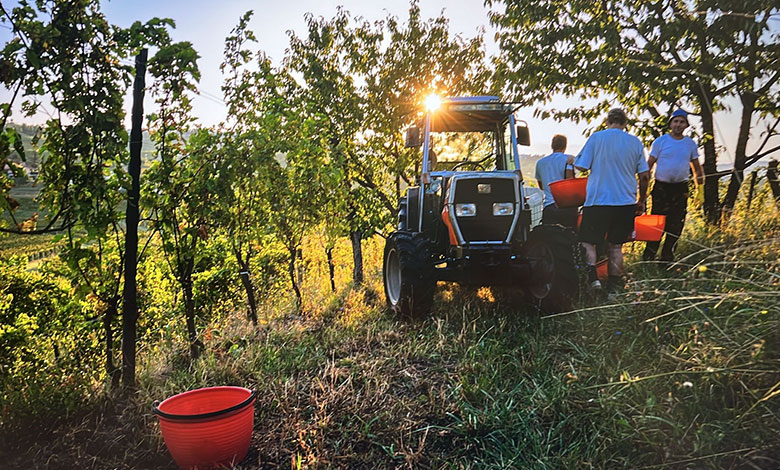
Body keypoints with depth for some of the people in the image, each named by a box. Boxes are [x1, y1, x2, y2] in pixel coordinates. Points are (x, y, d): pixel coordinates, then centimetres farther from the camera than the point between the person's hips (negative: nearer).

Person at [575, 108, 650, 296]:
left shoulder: (596, 138, -2)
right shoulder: (635, 142, 7)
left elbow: (582, 166, -4)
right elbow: (644, 176, 8)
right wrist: (641, 201, 19)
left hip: (598, 200, -3)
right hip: (625, 202, 3)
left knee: (588, 241, 6)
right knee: (615, 246, 10)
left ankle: (592, 277, -15)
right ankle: (613, 288, 12)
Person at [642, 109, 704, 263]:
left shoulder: (690, 144, 8)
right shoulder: (661, 141, 0)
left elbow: (697, 168, 16)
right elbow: (649, 165, 0)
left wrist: (700, 188, 5)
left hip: (681, 188, 3)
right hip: (661, 187, -3)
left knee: (676, 225, 4)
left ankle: (667, 259, 15)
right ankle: (648, 257, 5)